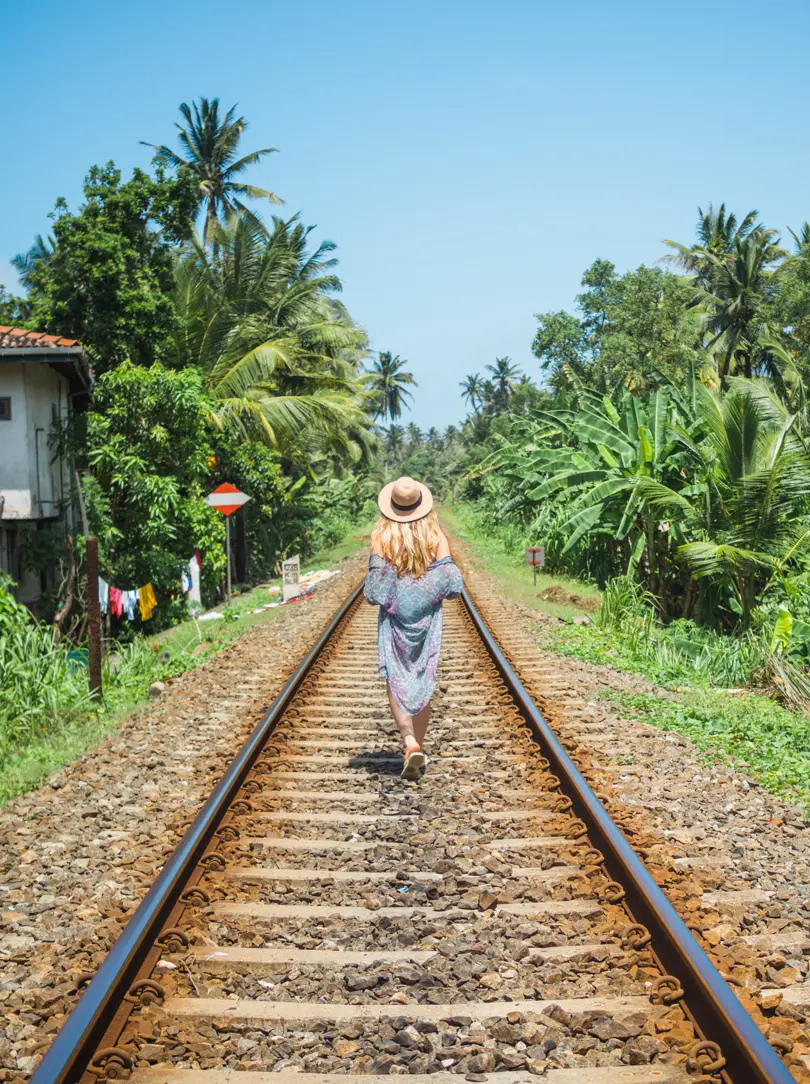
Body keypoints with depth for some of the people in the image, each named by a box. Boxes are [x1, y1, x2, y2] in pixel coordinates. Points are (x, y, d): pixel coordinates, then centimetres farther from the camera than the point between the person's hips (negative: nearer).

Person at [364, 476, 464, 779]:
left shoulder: (382, 537, -9)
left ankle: (410, 742, -14)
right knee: (423, 683, 12)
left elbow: (374, 589, -11)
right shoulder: (435, 535, -5)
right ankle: (419, 748, 17)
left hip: (394, 617, -2)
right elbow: (452, 584, -7)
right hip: (427, 617, 2)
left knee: (396, 683, 5)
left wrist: (374, 593, 10)